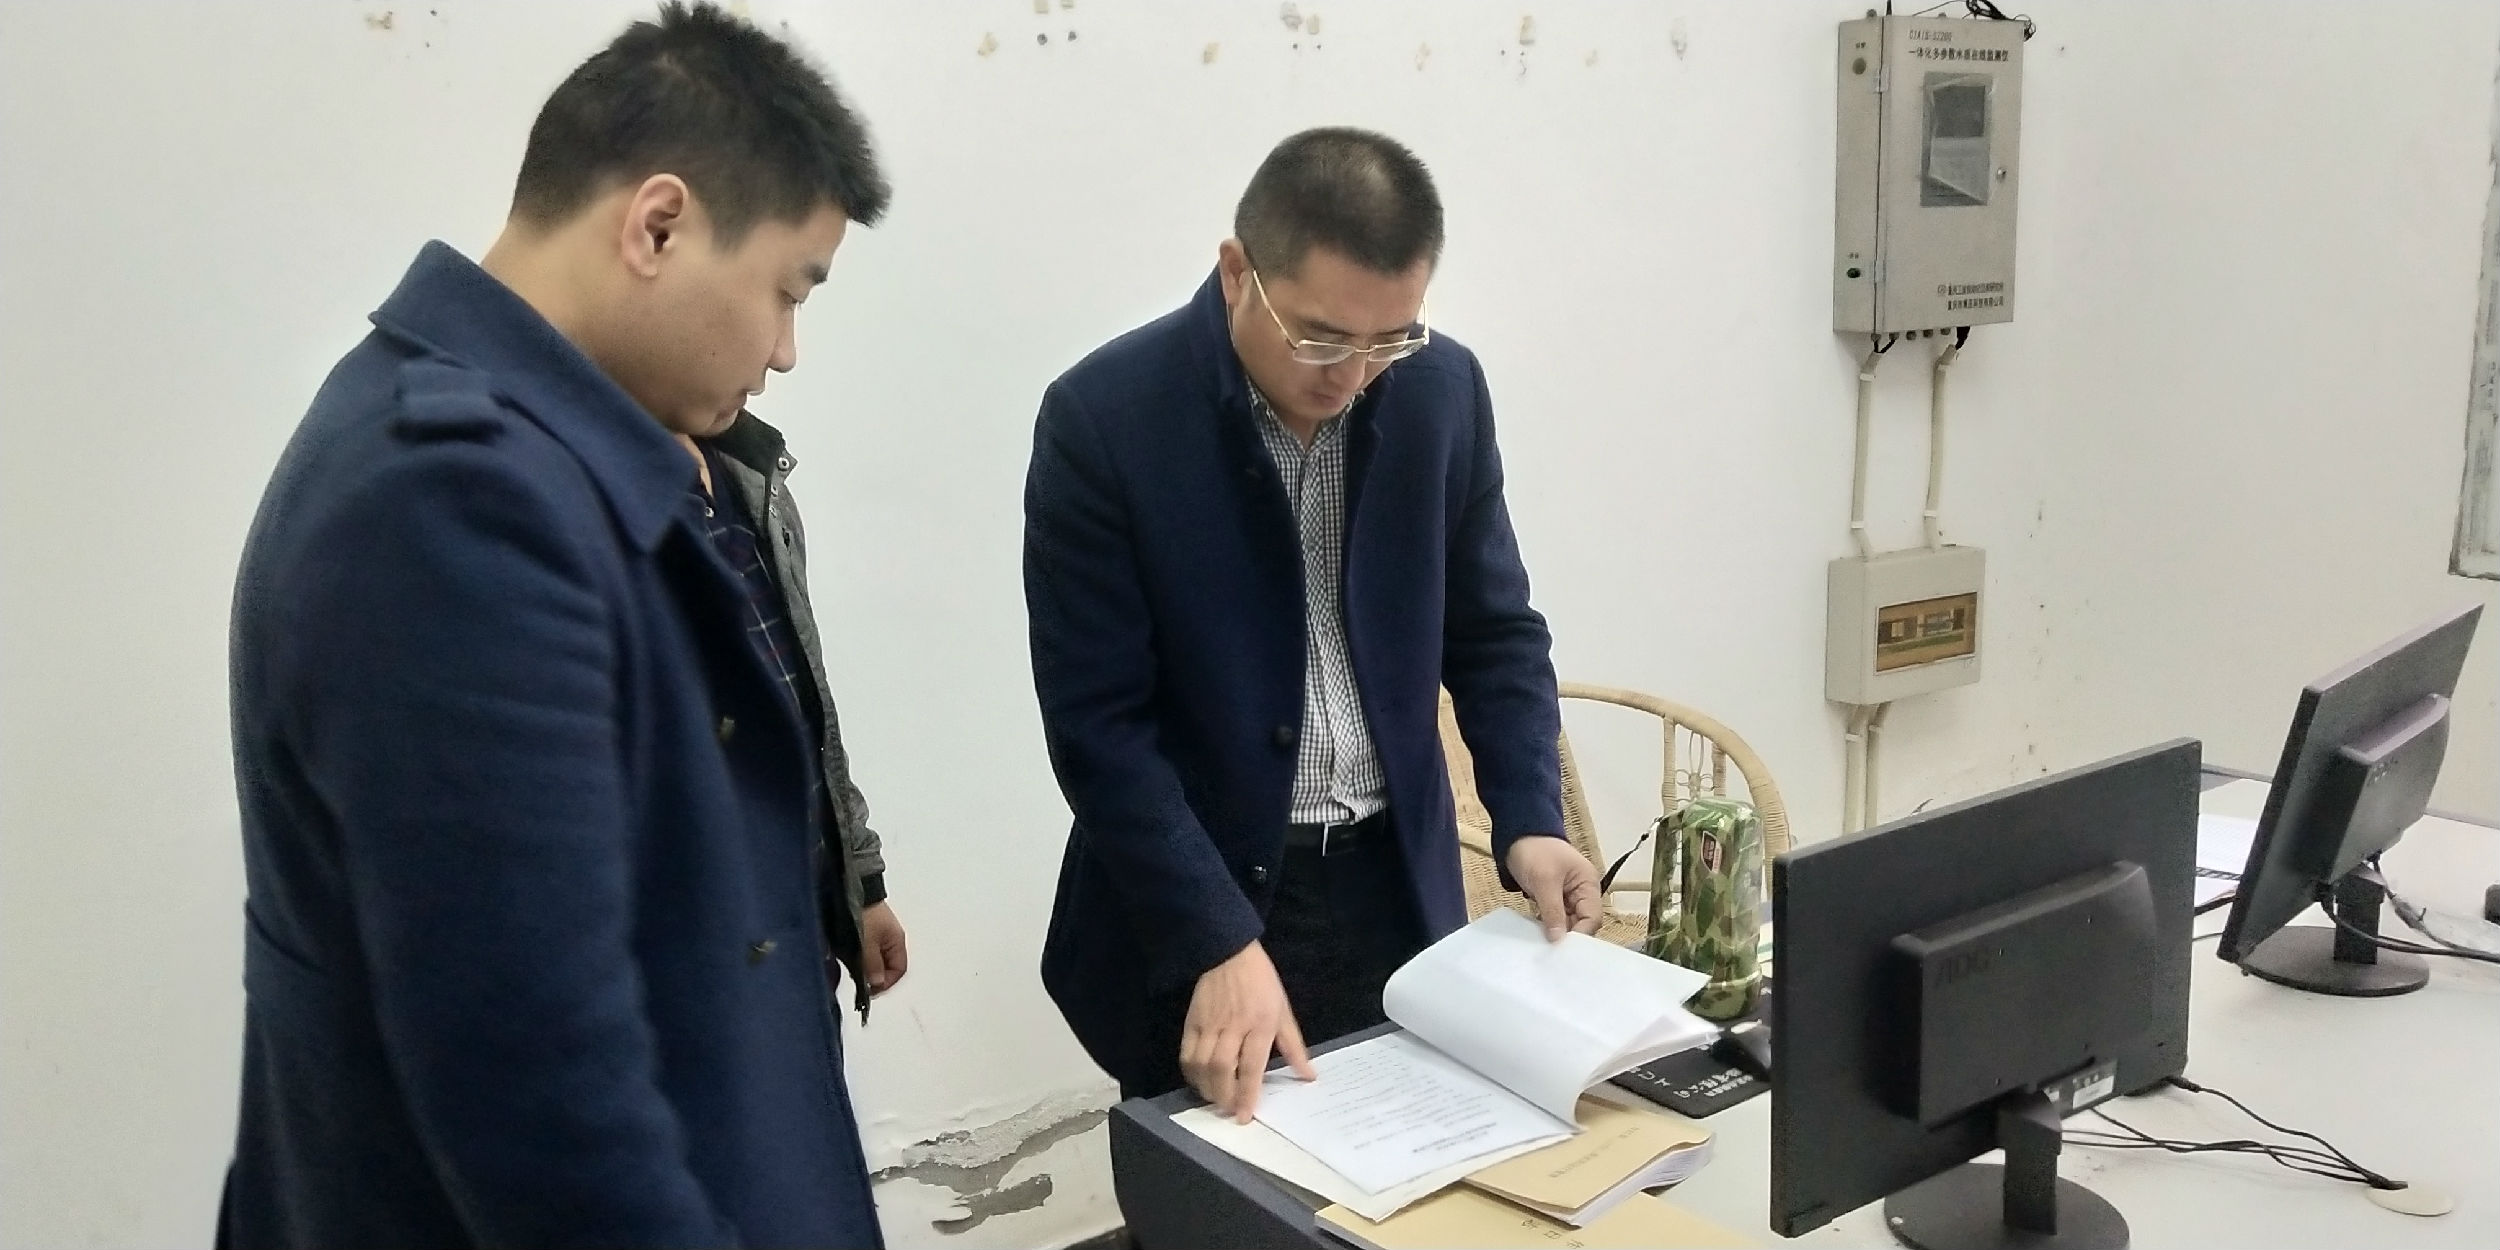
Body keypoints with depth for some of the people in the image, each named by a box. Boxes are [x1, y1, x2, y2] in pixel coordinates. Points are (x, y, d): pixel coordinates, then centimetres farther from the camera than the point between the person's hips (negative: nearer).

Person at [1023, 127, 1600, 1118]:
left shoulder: (1443, 390, -4)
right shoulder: (1103, 420, -16)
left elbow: (1492, 630, 6)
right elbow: (1097, 724, -16)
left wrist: (1530, 821, -8)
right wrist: (1221, 944, -23)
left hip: (1396, 892, 4)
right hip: (1193, 902, -3)